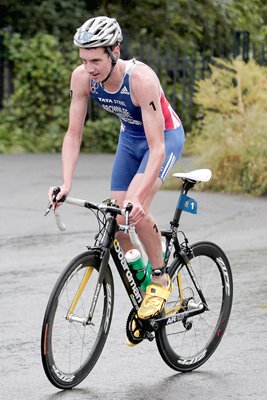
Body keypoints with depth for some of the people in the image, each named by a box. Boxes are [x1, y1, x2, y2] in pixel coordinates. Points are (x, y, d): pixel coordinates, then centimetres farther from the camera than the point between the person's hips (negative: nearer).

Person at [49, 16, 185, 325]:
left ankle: (160, 279, -6)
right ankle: (140, 291, 20)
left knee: (136, 209, -27)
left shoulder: (141, 79, -38)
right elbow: (74, 134, -15)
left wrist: (138, 198, -49)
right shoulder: (81, 77, -23)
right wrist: (65, 184, -29)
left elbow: (157, 148, -39)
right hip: (130, 137, 6)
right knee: (117, 221, -1)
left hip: (165, 136, -6)